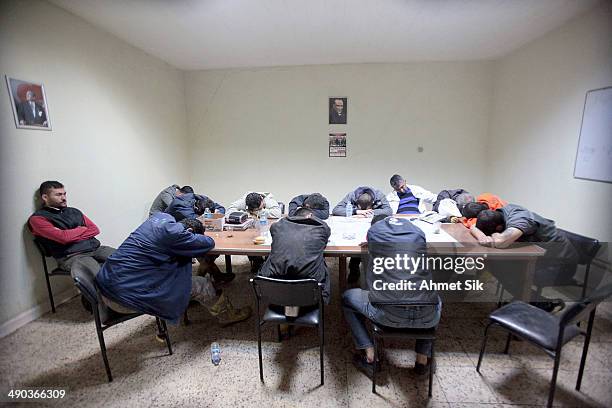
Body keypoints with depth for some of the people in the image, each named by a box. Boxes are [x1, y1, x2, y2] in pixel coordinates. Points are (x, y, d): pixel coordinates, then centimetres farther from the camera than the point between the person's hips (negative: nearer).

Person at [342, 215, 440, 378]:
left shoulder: (373, 230, 5)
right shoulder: (418, 231, 13)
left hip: (388, 315, -3)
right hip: (427, 318, 4)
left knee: (347, 297, 24)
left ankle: (369, 356, 19)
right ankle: (423, 358, 33)